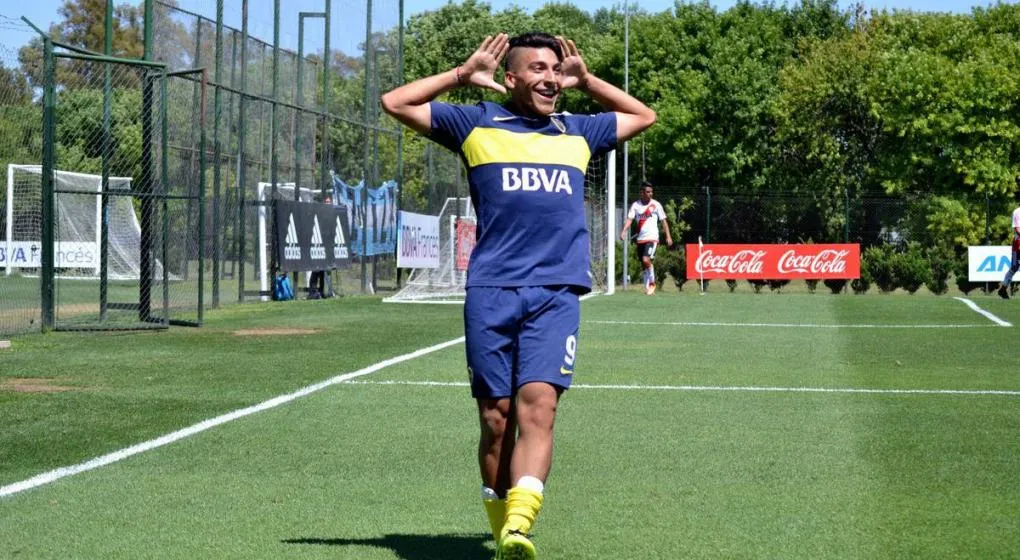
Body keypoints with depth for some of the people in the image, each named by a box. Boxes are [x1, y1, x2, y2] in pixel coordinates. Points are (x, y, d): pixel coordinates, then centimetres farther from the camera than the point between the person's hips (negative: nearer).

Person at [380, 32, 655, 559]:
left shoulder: (577, 133, 20)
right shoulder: (477, 124, 12)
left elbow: (643, 115, 36)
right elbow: (396, 102, 15)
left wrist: (585, 80, 25)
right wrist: (463, 75, 13)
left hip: (556, 294, 1)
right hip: (490, 292, -1)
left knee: (537, 406, -17)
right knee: (496, 418, 0)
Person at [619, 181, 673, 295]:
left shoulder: (656, 205, 0)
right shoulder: (635, 205, 4)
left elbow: (663, 221, 3)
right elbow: (629, 219, -4)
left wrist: (668, 236, -3)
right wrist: (624, 231, -21)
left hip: (652, 237, -4)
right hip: (640, 238, 4)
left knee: (646, 260, -20)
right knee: (643, 264, 7)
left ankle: (652, 283, -3)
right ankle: (647, 287, 18)